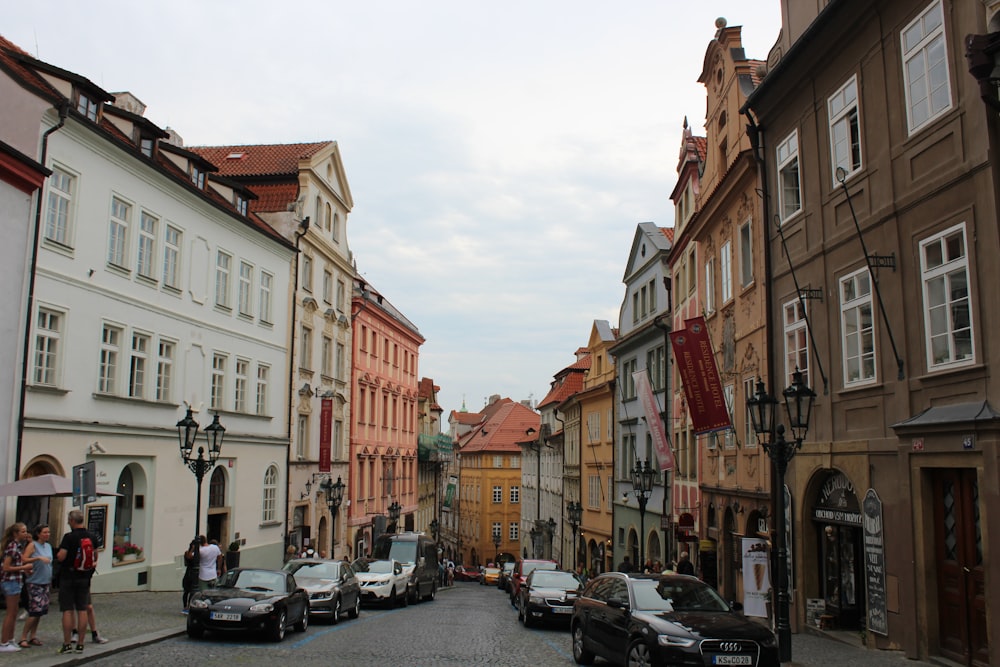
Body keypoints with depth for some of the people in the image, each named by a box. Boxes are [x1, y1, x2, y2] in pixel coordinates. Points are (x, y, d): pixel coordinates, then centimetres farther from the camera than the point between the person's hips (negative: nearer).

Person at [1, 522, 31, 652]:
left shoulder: (17, 546, 10)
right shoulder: (12, 546, -16)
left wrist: (24, 570, 9)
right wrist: (24, 567, -18)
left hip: (15, 581, 9)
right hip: (11, 581, -9)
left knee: (13, 613, 15)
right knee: (11, 613, -3)